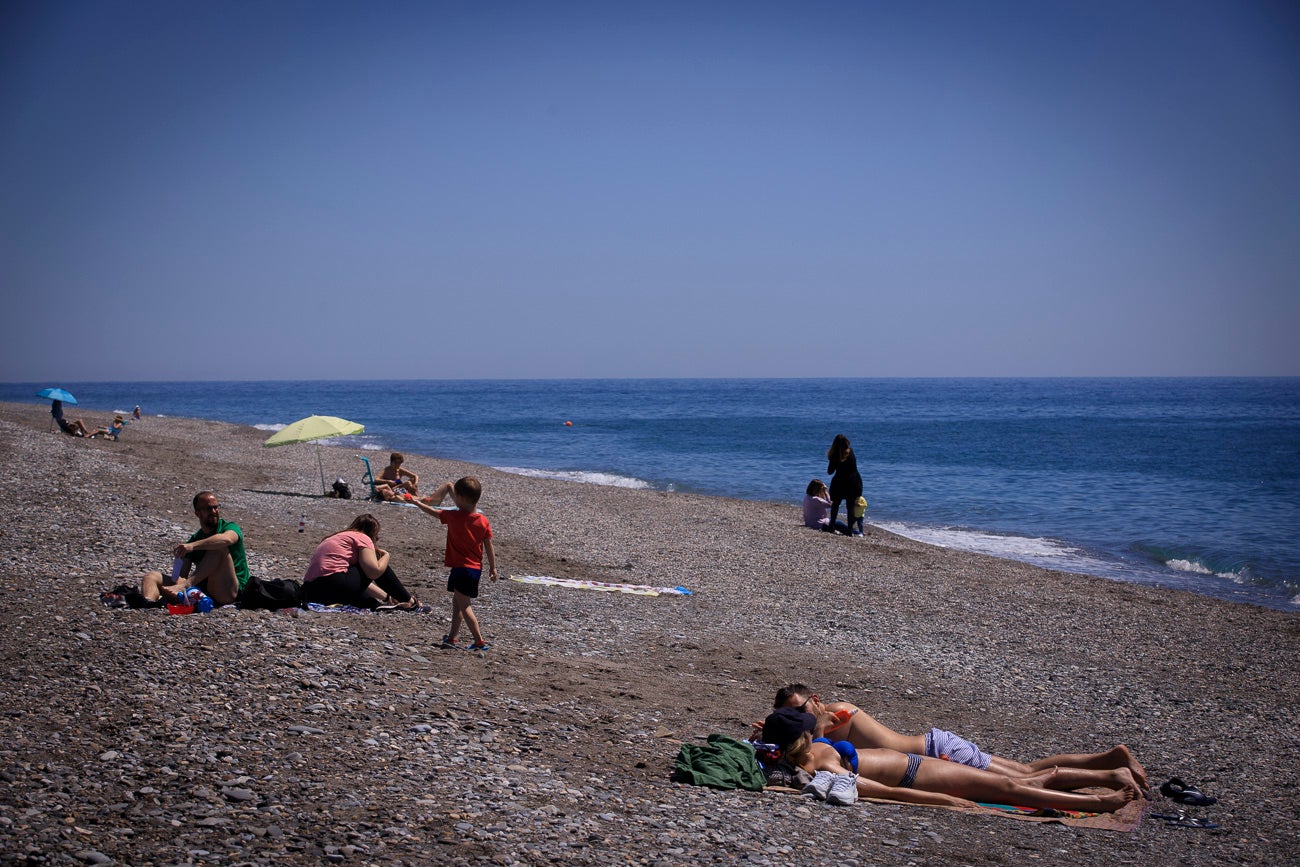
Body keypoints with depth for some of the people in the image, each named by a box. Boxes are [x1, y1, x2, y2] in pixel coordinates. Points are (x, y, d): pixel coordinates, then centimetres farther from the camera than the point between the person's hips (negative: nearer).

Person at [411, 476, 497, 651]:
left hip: (461, 568, -7)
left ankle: (479, 641, -8)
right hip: (476, 568, 7)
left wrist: (416, 502, 19)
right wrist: (493, 567, 14)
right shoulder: (484, 521, -1)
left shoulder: (454, 517, -13)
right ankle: (451, 637, 30)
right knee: (457, 603, 20)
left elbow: (432, 512, 3)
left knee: (464, 606, -3)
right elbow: (489, 547, 4)